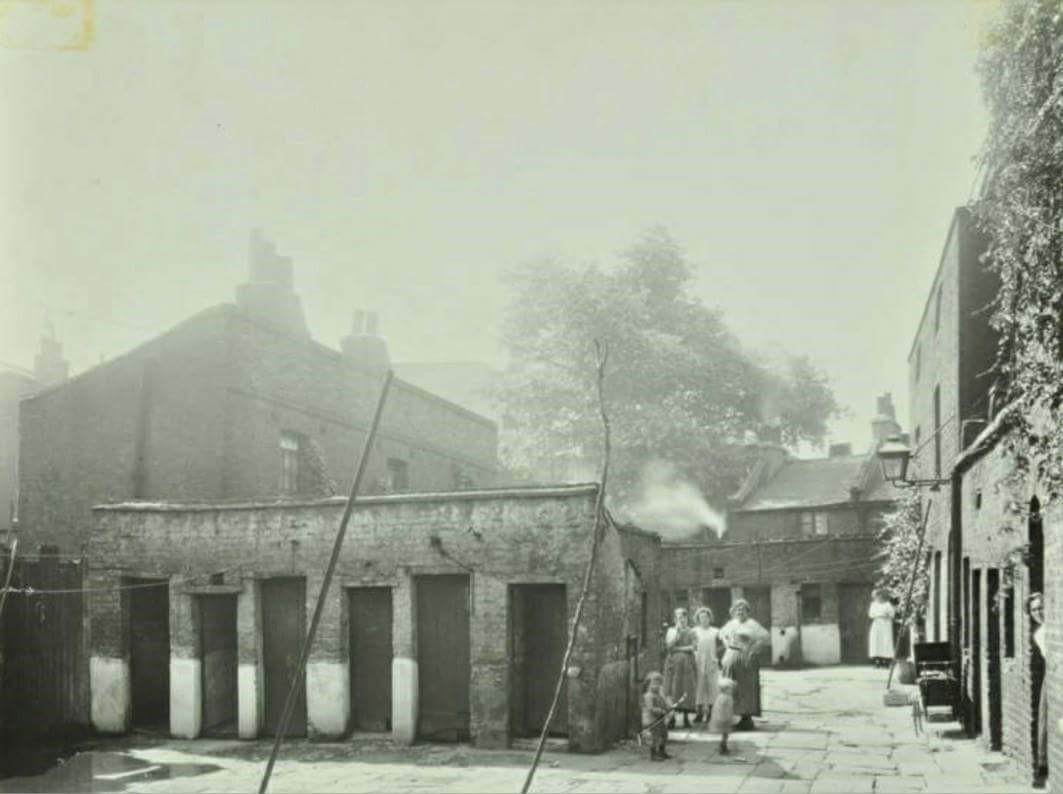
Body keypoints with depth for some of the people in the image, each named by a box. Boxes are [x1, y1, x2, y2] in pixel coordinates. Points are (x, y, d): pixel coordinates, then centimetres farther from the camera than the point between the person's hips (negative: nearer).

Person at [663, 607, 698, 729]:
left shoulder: (690, 632, 10)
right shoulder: (671, 630, 9)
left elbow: (693, 646, -1)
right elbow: (669, 644, -5)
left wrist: (678, 648, -6)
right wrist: (677, 631, -8)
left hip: (687, 662, 1)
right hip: (674, 662, -1)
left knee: (687, 690, -3)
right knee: (673, 690, -6)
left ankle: (686, 718, 1)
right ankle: (671, 717, -5)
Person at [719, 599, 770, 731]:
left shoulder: (751, 624, -6)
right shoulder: (731, 623, 13)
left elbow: (766, 637, -12)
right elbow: (722, 634, 33)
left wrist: (752, 648, -13)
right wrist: (726, 644, 16)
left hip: (745, 659, -6)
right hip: (731, 658, 6)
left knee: (746, 689, -5)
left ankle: (747, 719, -2)